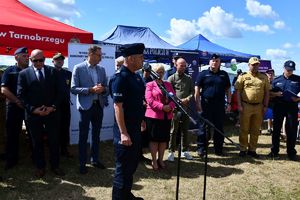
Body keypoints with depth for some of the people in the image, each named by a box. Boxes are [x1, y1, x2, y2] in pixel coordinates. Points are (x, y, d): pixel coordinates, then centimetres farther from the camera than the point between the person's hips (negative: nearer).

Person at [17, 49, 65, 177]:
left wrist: (53, 107, -9)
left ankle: (55, 165, 22)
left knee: (54, 141, 7)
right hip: (33, 114, -1)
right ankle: (40, 167, 25)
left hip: (51, 113, 1)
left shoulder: (53, 71, 4)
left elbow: (58, 91, 3)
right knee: (37, 142, 10)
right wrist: (33, 109, -13)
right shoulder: (24, 74, 0)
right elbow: (21, 95, -3)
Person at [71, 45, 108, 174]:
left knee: (96, 135, 15)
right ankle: (82, 164, 16)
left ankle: (95, 159, 30)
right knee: (83, 136, 4)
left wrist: (103, 89, -12)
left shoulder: (101, 69, 8)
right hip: (86, 106, -5)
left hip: (99, 105, 5)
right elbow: (73, 89, -11)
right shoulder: (78, 68, -7)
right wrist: (90, 90, -21)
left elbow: (106, 88, 11)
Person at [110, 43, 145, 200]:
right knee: (123, 168, 4)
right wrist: (123, 133, -24)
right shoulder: (120, 78, -18)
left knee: (132, 164, 21)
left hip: (135, 128, 9)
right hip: (125, 131, -9)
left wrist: (141, 122, 19)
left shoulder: (136, 76, 9)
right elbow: (118, 107, -22)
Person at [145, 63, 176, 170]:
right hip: (153, 115, -5)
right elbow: (149, 100, -12)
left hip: (167, 116, 5)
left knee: (164, 138, 10)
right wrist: (162, 107, -19)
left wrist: (170, 106, -12)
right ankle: (154, 160, 13)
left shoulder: (168, 84, 15)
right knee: (154, 138, 2)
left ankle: (160, 159, 23)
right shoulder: (150, 85, 0)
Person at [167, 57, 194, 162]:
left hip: (186, 107, 4)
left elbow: (192, 91, 11)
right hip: (175, 107, -4)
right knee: (173, 131, 0)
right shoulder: (171, 78, 0)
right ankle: (171, 152, 9)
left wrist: (188, 98, -9)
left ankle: (185, 151, 23)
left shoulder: (189, 78, 13)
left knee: (185, 130, 12)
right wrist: (179, 101, -15)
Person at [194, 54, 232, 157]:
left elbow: (228, 90, 14)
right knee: (204, 127, 1)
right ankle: (201, 148, 10)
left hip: (220, 105, 3)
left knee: (219, 128, 9)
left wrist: (228, 103, 5)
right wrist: (198, 104, -8)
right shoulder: (203, 74, 3)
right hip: (206, 104, -3)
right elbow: (197, 90, -1)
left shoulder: (224, 75, 12)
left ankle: (218, 149, 20)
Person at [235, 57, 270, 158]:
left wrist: (265, 106, 4)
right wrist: (239, 105, -8)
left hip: (259, 107, 3)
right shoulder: (243, 76, 3)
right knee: (244, 129, 4)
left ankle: (252, 150, 20)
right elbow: (238, 91, 0)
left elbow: (266, 92, 12)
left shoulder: (264, 77, 10)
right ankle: (243, 149, 14)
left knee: (255, 130, 9)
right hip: (246, 106, -3)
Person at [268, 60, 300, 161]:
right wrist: (276, 94, -10)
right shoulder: (277, 80, 7)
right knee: (276, 129, 7)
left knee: (292, 130, 4)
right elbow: (270, 92, 9)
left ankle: (291, 152, 17)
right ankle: (274, 151, 17)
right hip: (279, 106, 1)